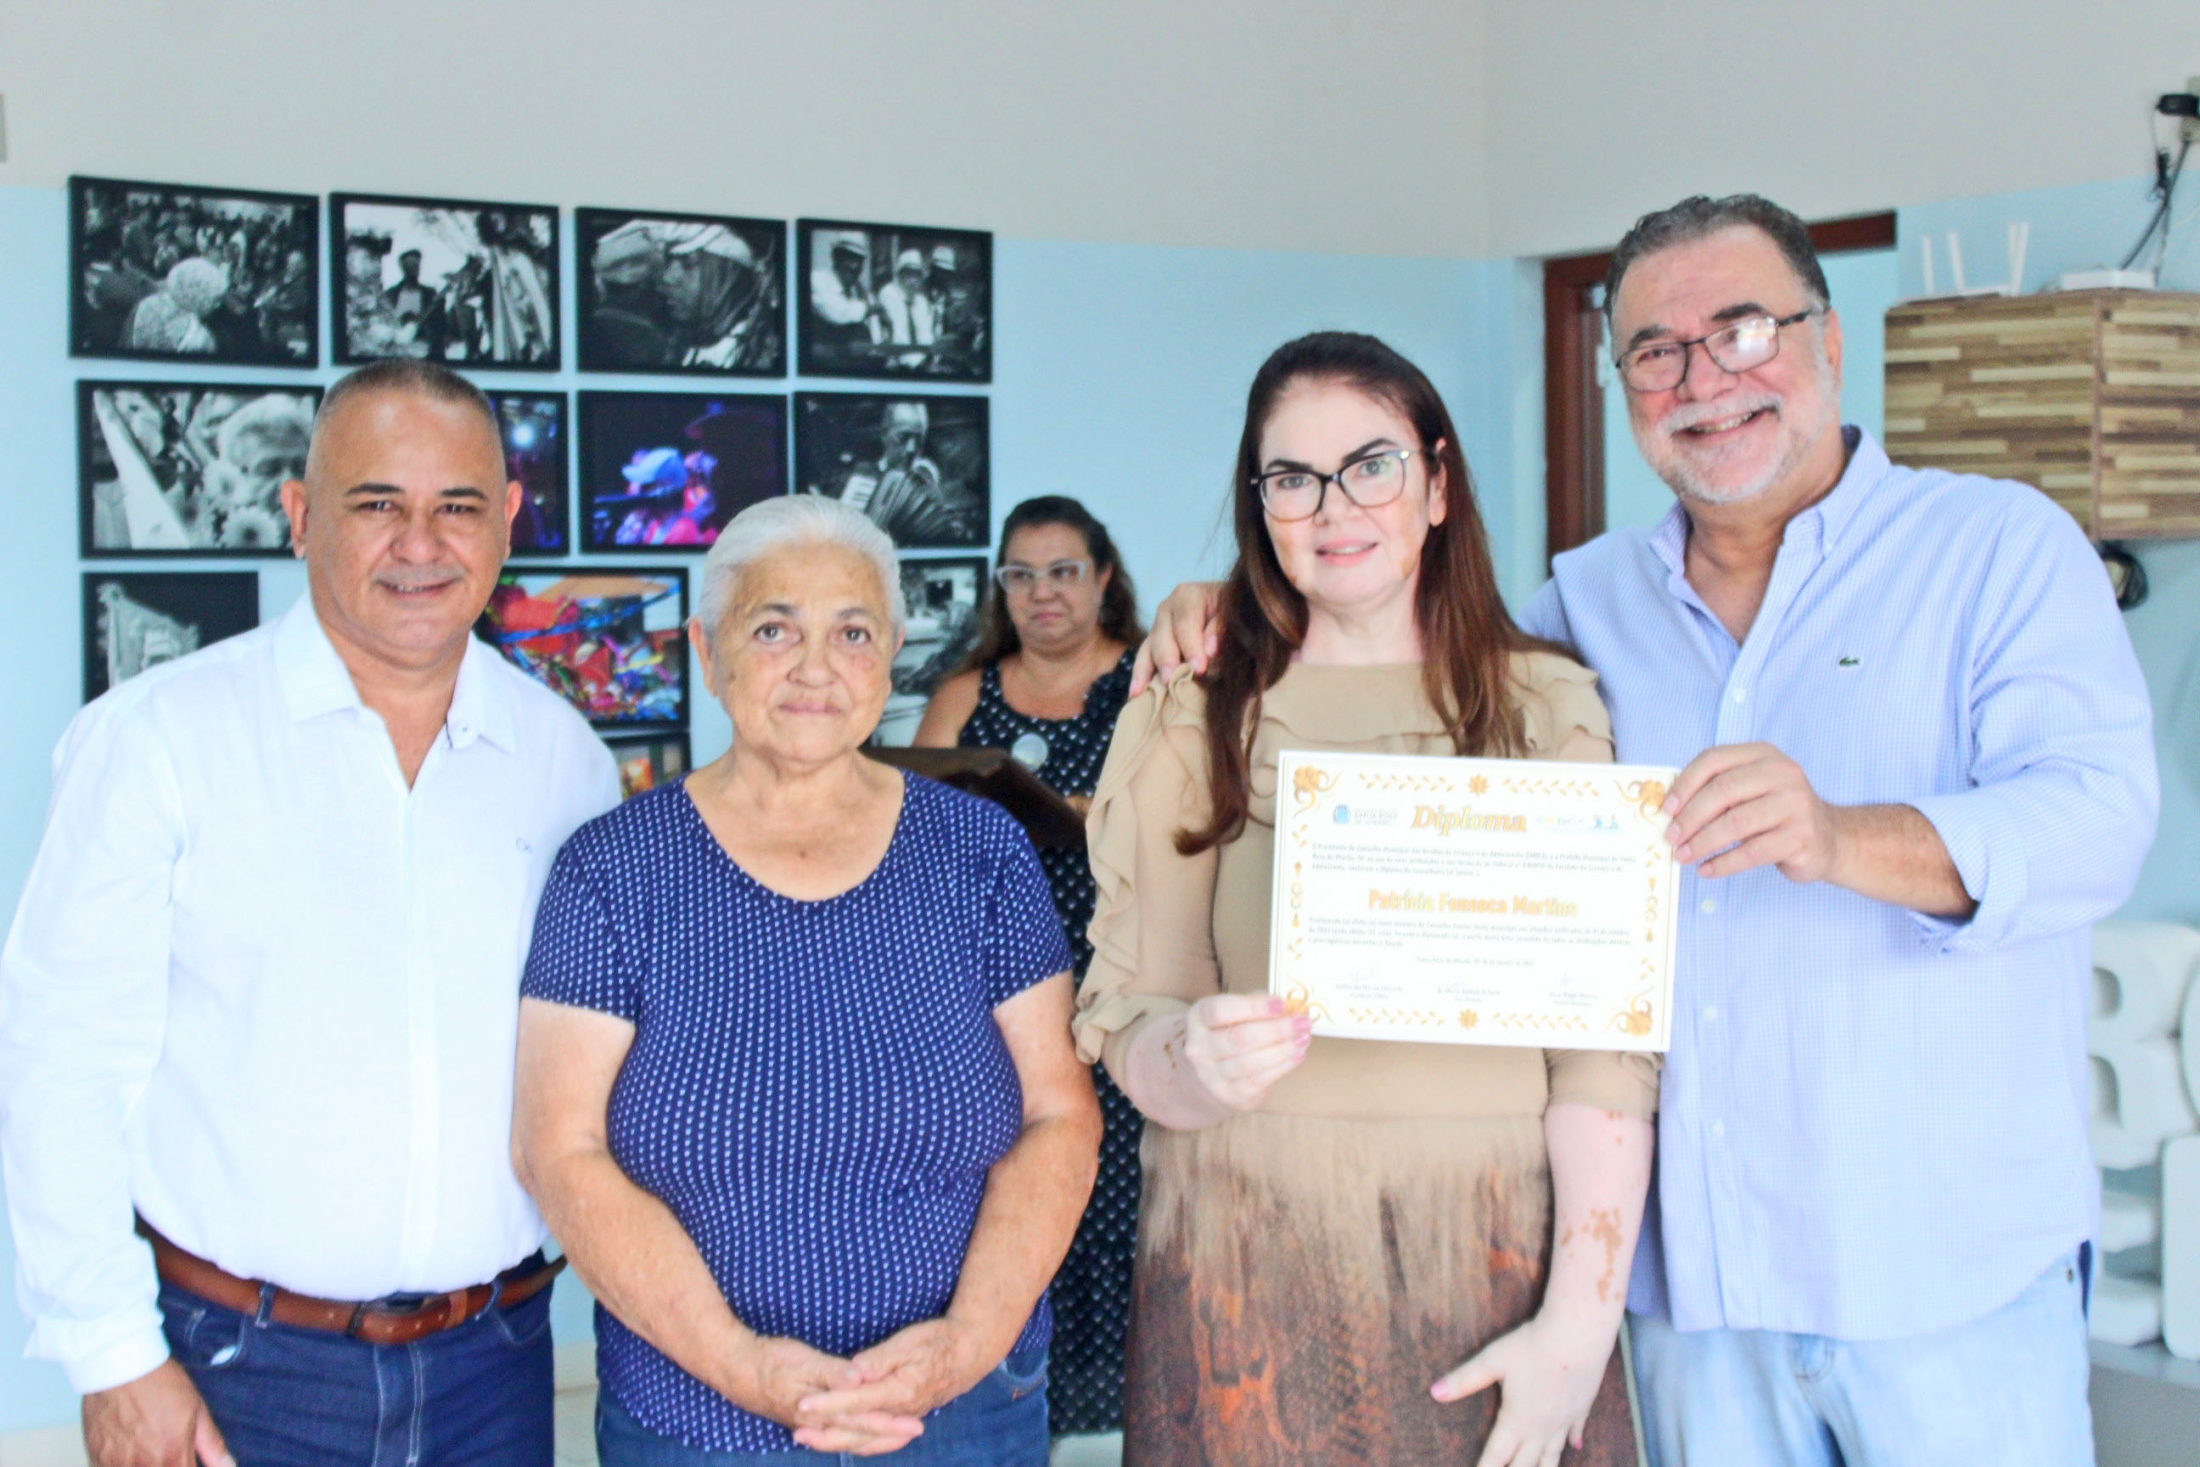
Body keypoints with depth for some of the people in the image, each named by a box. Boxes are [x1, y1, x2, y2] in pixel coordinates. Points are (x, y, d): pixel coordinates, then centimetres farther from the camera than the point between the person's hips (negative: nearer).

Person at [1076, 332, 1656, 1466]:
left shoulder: (1552, 706, 3)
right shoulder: (1190, 719, 3)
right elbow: (1125, 1018, 0)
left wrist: (1581, 1321, -9)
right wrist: (1197, 1063, -22)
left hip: (1495, 1264, 1)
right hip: (1251, 1275, 0)